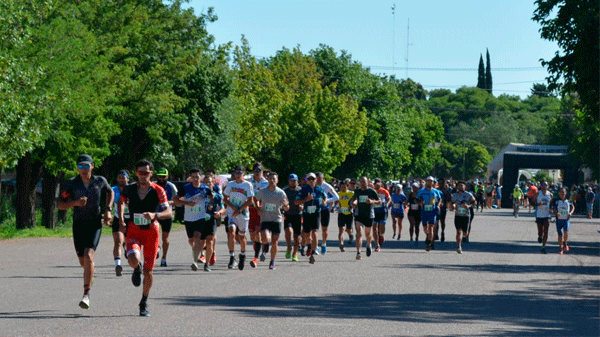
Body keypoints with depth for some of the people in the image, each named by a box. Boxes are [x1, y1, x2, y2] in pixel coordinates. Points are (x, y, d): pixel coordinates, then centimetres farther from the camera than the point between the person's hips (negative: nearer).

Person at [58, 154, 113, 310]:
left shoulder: (100, 181, -1)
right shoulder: (71, 183, -3)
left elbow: (110, 192, 20)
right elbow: (60, 205, -3)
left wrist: (108, 210, 6)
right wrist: (75, 203, -21)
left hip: (95, 224, -2)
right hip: (78, 224, 2)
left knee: (88, 256, -20)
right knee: (83, 262, 11)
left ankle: (86, 294, -19)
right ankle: (91, 273, 49)